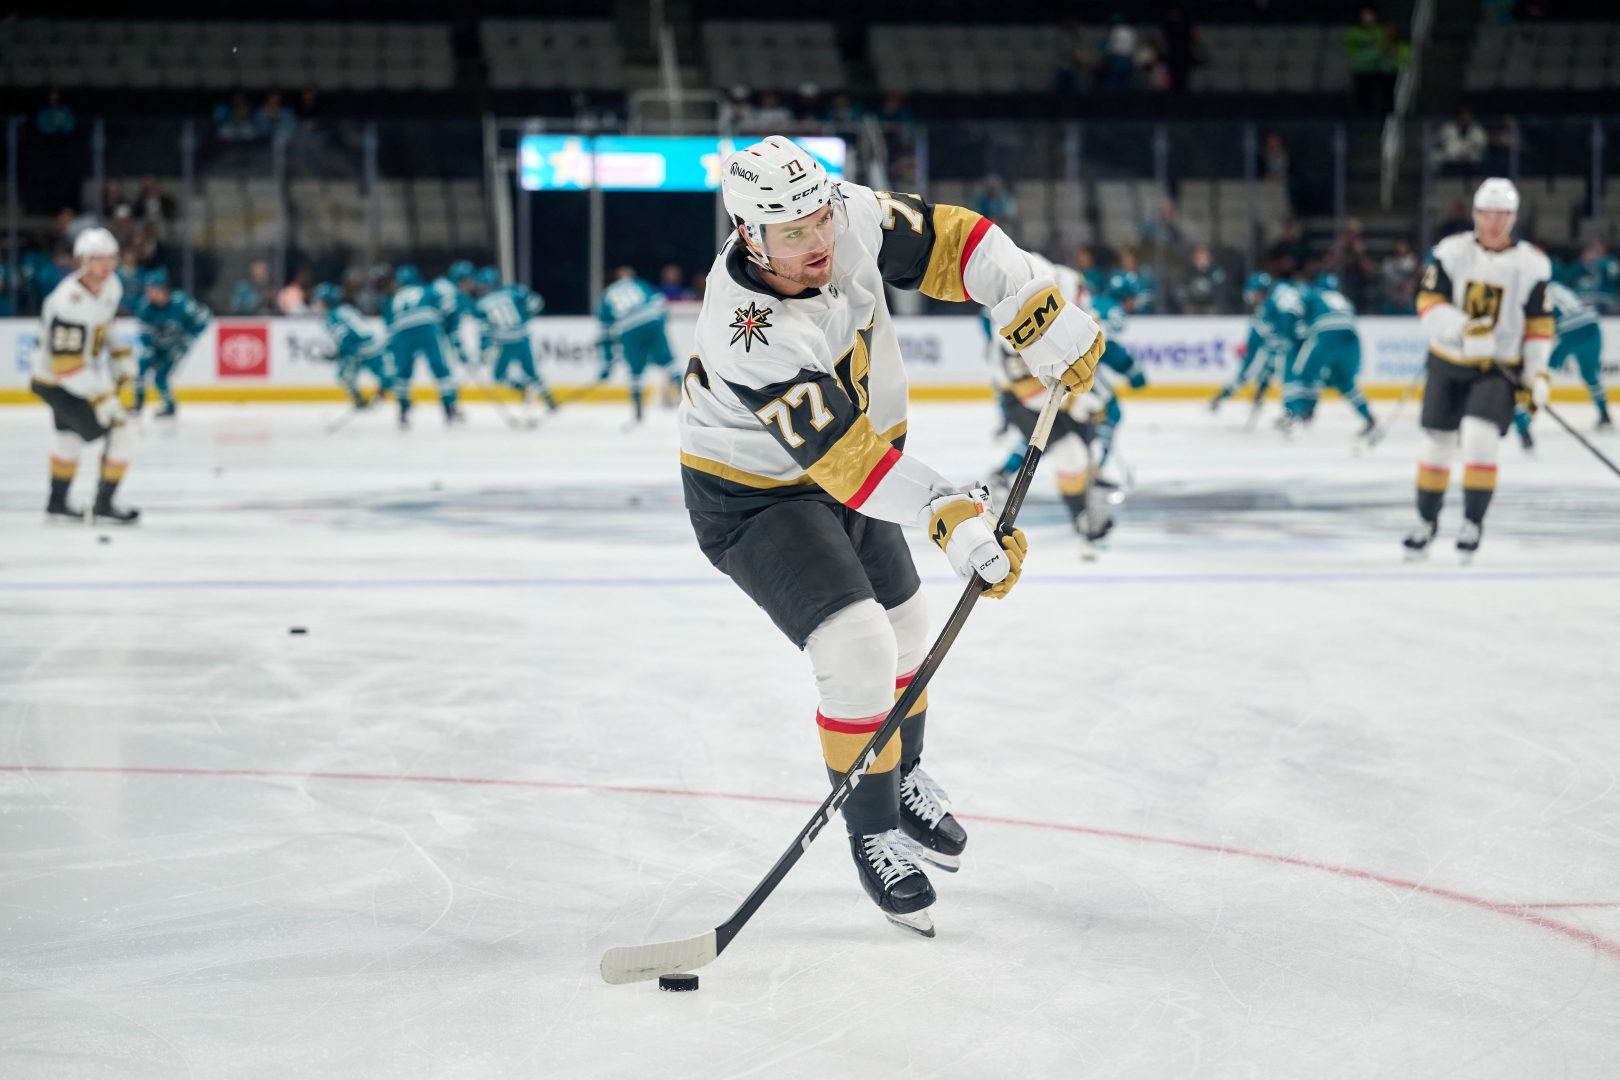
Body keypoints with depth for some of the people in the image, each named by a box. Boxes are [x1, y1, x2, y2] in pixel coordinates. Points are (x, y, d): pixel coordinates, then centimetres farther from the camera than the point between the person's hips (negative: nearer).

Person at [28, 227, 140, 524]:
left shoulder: (110, 286, -4)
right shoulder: (69, 302, -32)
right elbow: (65, 363, -33)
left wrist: (121, 354, 7)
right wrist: (101, 396, -32)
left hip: (82, 373, 10)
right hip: (57, 384, -10)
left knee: (71, 437, 28)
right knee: (119, 434, -10)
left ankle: (57, 503, 45)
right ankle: (104, 505, 2)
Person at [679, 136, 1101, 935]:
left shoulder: (855, 220, -21)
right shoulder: (749, 336, -38)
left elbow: (950, 241, -7)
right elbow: (843, 458, -39)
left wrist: (1041, 316, -17)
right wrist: (952, 520, -44)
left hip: (846, 467, 8)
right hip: (752, 497, -8)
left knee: (906, 635, 22)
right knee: (857, 652, -21)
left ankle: (904, 780, 49)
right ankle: (873, 833, 1)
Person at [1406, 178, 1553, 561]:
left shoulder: (1532, 264, -5)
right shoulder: (1451, 252, -6)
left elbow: (1539, 324, 0)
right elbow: (1428, 302, -11)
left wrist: (1537, 373, -8)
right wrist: (1464, 330, -28)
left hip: (1499, 369, -2)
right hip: (1448, 362, 2)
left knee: (1479, 437, -20)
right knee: (1437, 443, 8)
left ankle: (1473, 521, -6)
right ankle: (1426, 520, 27)